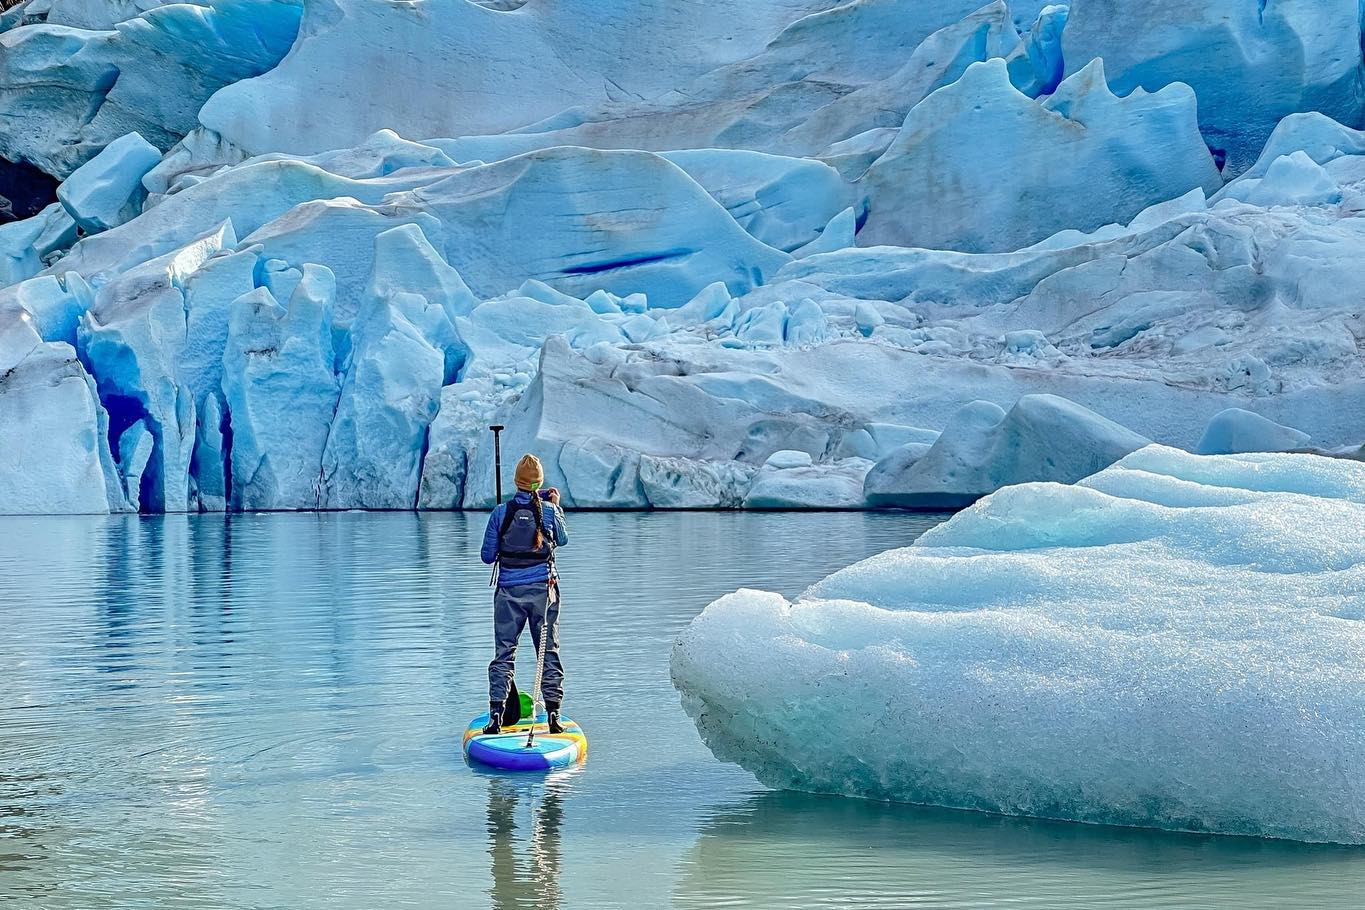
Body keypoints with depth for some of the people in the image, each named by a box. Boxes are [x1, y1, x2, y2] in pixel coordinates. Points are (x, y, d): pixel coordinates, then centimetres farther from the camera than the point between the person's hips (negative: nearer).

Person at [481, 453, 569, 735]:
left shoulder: (501, 512, -6)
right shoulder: (550, 511, -5)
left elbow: (487, 556, -1)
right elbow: (562, 540, 16)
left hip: (509, 591, 0)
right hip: (543, 590, 0)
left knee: (503, 653, 6)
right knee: (549, 652, 8)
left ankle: (496, 716, 1)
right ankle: (553, 715, 4)